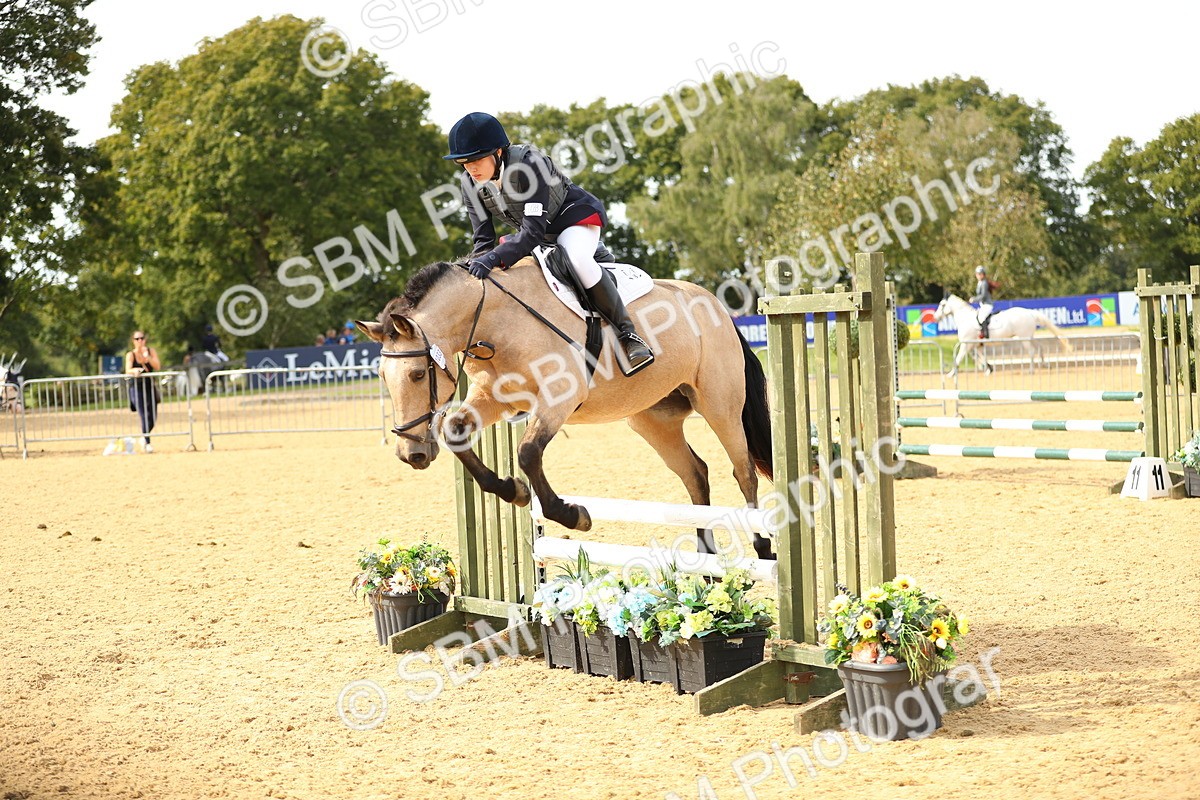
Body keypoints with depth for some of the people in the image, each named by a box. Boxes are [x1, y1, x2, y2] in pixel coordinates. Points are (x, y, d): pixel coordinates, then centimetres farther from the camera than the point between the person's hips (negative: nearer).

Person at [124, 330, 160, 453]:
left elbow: (157, 367, -9)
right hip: (136, 387, -3)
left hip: (150, 386, 4)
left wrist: (147, 356, -22)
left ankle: (144, 437, 31)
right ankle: (147, 443, -12)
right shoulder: (131, 354, -6)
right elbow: (128, 370, -21)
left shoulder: (151, 351, 2)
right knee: (144, 416, -15)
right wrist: (134, 371, -43)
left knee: (153, 417, 5)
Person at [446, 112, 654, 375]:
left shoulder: (529, 163, -35)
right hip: (532, 230, 7)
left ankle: (627, 333, -26)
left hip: (575, 215, -7)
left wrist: (495, 258, -53)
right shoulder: (470, 184, -15)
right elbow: (483, 240, -12)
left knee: (579, 259, -37)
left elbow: (534, 230, -41)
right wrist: (477, 267, -33)